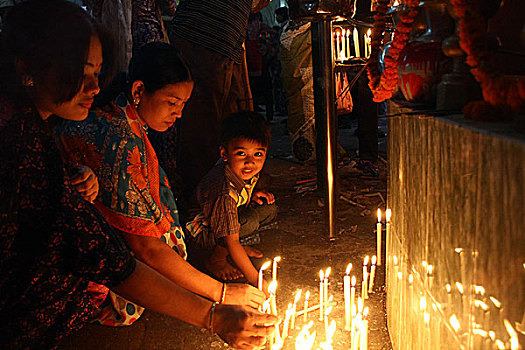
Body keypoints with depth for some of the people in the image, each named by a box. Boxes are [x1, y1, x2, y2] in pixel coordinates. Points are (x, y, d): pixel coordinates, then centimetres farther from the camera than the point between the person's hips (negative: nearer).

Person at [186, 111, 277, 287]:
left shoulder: (243, 170, -16)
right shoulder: (224, 193, -40)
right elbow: (232, 243, -38)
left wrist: (252, 195, -9)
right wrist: (256, 280, -39)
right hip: (203, 230, -8)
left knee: (269, 208, -7)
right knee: (250, 221, -32)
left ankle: (241, 246, 9)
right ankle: (216, 260, -10)